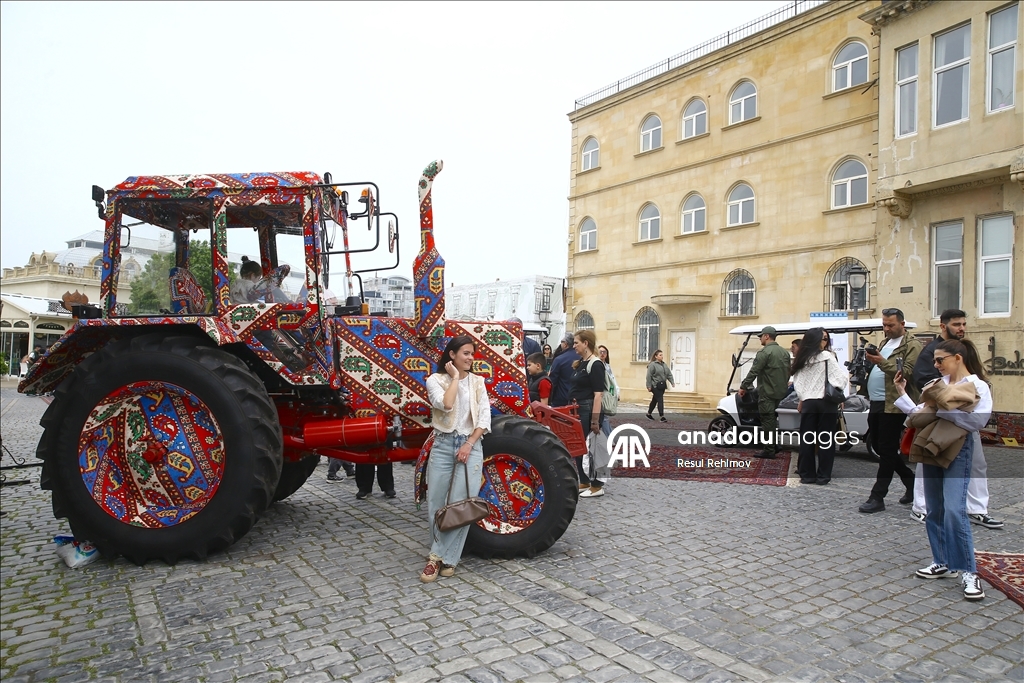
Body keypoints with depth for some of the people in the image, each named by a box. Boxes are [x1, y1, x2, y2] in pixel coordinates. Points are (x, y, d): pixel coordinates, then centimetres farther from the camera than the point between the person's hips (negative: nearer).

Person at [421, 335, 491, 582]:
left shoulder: (477, 382, 7)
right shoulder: (435, 380, 0)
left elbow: (484, 418, 3)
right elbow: (445, 405, -19)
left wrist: (469, 444, -8)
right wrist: (455, 377, -10)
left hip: (471, 446, 1)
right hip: (443, 445, -1)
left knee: (460, 505, -6)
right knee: (436, 504, 3)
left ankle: (439, 557, 5)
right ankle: (445, 557, 19)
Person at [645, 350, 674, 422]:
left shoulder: (664, 365, 14)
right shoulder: (652, 365, -10)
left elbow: (669, 374, 14)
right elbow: (649, 376, -12)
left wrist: (672, 382, 1)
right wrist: (649, 386, -15)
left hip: (662, 386, 8)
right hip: (655, 386, -8)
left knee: (655, 400, 16)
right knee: (660, 400, -13)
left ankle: (649, 414, 29)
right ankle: (662, 416, -12)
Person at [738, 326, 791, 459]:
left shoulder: (764, 352, -16)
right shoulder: (785, 352, 12)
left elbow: (753, 372, -18)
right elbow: (788, 372, 18)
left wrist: (743, 387, -10)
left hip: (767, 392, -8)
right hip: (781, 392, 8)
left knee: (767, 421, -4)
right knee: (773, 420, 19)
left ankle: (769, 450, -2)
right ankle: (774, 445, 26)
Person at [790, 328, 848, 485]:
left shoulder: (801, 359, 6)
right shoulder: (827, 357, -7)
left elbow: (797, 382, 7)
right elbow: (841, 378, -11)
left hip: (808, 402, 4)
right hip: (826, 402, -4)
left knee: (807, 439, 8)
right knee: (826, 440, 3)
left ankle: (807, 474, 11)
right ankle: (823, 476, 6)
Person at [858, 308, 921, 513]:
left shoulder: (912, 346, -6)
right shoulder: (885, 343, 20)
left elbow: (908, 374, -19)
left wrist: (883, 362, -26)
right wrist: (870, 360, 7)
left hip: (892, 406, -9)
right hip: (876, 404, 9)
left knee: (886, 451, -4)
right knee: (878, 447, 14)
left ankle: (877, 498, 0)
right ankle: (912, 482, 31)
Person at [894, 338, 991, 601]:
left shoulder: (978, 386, -5)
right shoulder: (938, 384, 13)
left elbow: (977, 421, -20)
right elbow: (919, 413, 11)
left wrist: (942, 407, -21)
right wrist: (901, 393, 9)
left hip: (957, 452, -6)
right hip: (932, 449, 7)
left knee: (954, 510, -15)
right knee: (934, 511, 11)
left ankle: (968, 572, -4)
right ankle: (943, 563, 22)